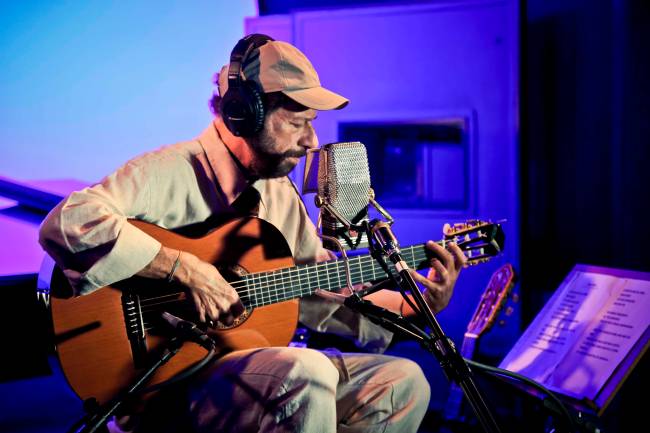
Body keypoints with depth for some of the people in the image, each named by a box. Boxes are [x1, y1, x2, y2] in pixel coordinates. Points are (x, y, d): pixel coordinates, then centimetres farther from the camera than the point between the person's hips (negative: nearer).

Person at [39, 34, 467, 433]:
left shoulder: (281, 193, 13)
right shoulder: (172, 172, -13)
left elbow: (324, 296, 17)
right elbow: (67, 224, -29)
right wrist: (185, 268, -29)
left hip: (255, 360, 8)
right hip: (168, 380, -8)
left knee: (402, 381, -3)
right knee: (306, 374, -34)